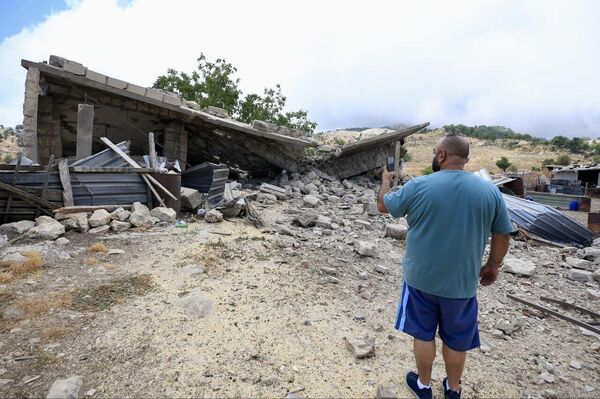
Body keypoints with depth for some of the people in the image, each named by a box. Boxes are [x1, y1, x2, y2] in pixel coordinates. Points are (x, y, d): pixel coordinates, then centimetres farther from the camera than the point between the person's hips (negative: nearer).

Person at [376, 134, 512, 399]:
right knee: (456, 339, 20)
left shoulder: (419, 186, -15)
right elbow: (502, 236, 1)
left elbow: (383, 206, 0)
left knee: (423, 334, 17)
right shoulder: (489, 190, -7)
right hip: (462, 282, 2)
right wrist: (493, 265, 17)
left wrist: (386, 179, 18)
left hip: (421, 278, -2)